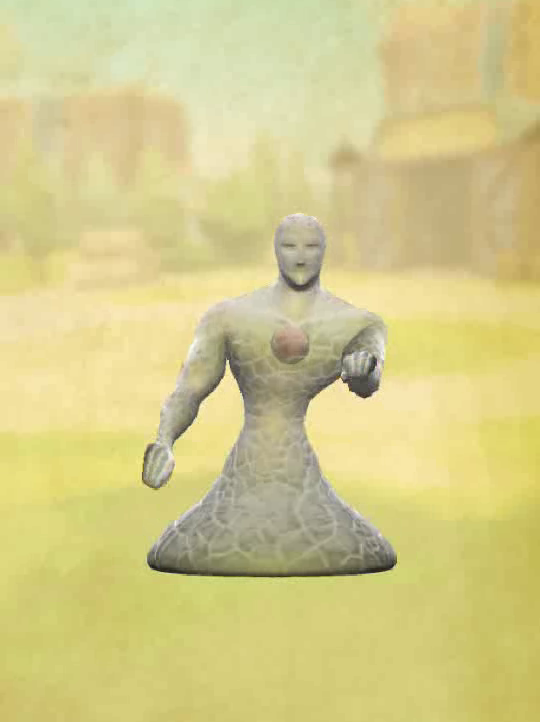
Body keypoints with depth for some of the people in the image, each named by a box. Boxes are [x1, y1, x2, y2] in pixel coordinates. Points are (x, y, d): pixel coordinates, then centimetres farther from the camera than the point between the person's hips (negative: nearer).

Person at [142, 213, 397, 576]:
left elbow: (367, 386, -14)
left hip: (303, 481, 0)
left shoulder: (358, 324, 5)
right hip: (242, 480, 0)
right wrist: (163, 444, -22)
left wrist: (364, 368, -40)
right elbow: (186, 393, 0)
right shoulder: (230, 317, 5)